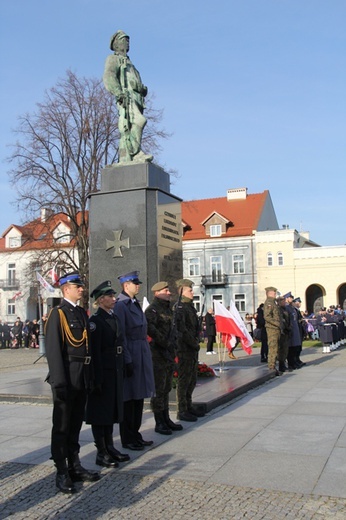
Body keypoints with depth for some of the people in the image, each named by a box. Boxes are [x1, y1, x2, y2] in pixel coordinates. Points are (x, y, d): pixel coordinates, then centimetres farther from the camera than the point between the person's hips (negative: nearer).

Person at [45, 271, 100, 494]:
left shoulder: (82, 313, 13)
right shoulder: (57, 313, -9)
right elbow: (53, 349, -14)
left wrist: (90, 376, 11)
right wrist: (59, 382, -18)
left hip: (82, 378, 7)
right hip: (66, 377, -7)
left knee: (76, 424, 15)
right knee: (62, 426, 3)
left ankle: (75, 467, 25)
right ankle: (62, 474, 10)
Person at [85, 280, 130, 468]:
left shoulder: (114, 318, 12)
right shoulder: (95, 320, -13)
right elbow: (94, 352, -18)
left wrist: (121, 372, 14)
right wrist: (98, 378, -20)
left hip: (115, 372, 8)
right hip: (102, 373, -8)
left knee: (111, 410, 16)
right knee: (100, 411, 2)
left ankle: (110, 447, 27)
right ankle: (101, 453, 11)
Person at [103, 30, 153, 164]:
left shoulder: (129, 63, 38)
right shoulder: (113, 58, 13)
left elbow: (138, 85, 30)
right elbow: (108, 77, -6)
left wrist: (143, 89, 6)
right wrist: (119, 93, -21)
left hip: (136, 98, 8)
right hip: (126, 97, -8)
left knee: (127, 131, -2)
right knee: (139, 121, -29)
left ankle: (125, 161, -9)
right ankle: (136, 153, -36)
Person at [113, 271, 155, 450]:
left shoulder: (135, 304, 14)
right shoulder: (120, 305, -12)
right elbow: (120, 335, -17)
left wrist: (146, 354, 16)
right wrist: (127, 360, -19)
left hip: (142, 353, 9)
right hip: (130, 355, -9)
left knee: (139, 396, 15)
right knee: (129, 397, 2)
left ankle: (135, 434, 26)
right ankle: (127, 439, 13)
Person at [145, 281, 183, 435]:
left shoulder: (168, 309, 16)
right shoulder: (152, 309, -12)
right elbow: (149, 327, -28)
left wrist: (172, 347, 14)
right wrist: (163, 342, -22)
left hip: (169, 354, 9)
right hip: (158, 354, -9)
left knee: (167, 388, 16)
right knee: (159, 389, -2)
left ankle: (166, 419, 26)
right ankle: (159, 423, 6)